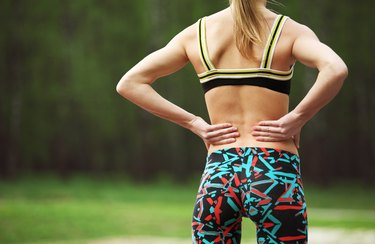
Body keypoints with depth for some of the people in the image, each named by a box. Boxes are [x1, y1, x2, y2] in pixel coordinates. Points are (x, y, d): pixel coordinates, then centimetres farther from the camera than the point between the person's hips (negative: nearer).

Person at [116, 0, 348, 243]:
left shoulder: (196, 33, 8)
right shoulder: (290, 31, -2)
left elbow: (129, 83, 7)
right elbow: (336, 69, -22)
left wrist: (194, 123, 4)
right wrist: (296, 120, -11)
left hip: (217, 176, 3)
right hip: (275, 175, -3)